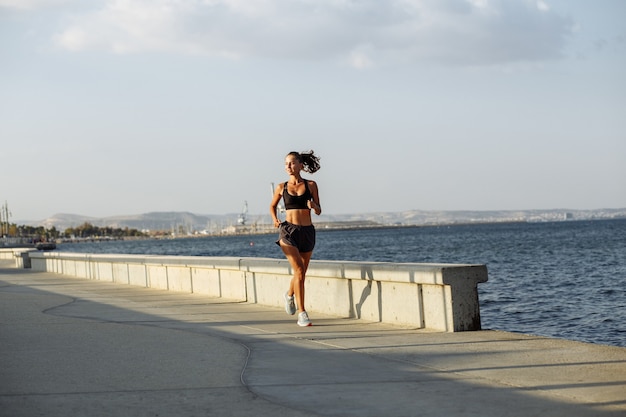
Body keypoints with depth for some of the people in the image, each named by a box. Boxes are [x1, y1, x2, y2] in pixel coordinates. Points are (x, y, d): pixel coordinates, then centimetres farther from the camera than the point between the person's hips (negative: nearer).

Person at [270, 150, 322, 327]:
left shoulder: (310, 185, 4)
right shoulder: (282, 187, 5)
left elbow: (319, 211, 6)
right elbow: (272, 206, 21)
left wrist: (313, 205, -16)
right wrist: (275, 220, 3)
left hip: (307, 232, 2)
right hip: (288, 231, -2)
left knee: (301, 273, 14)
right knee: (299, 270, -18)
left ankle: (290, 295, 47)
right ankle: (302, 313, -16)